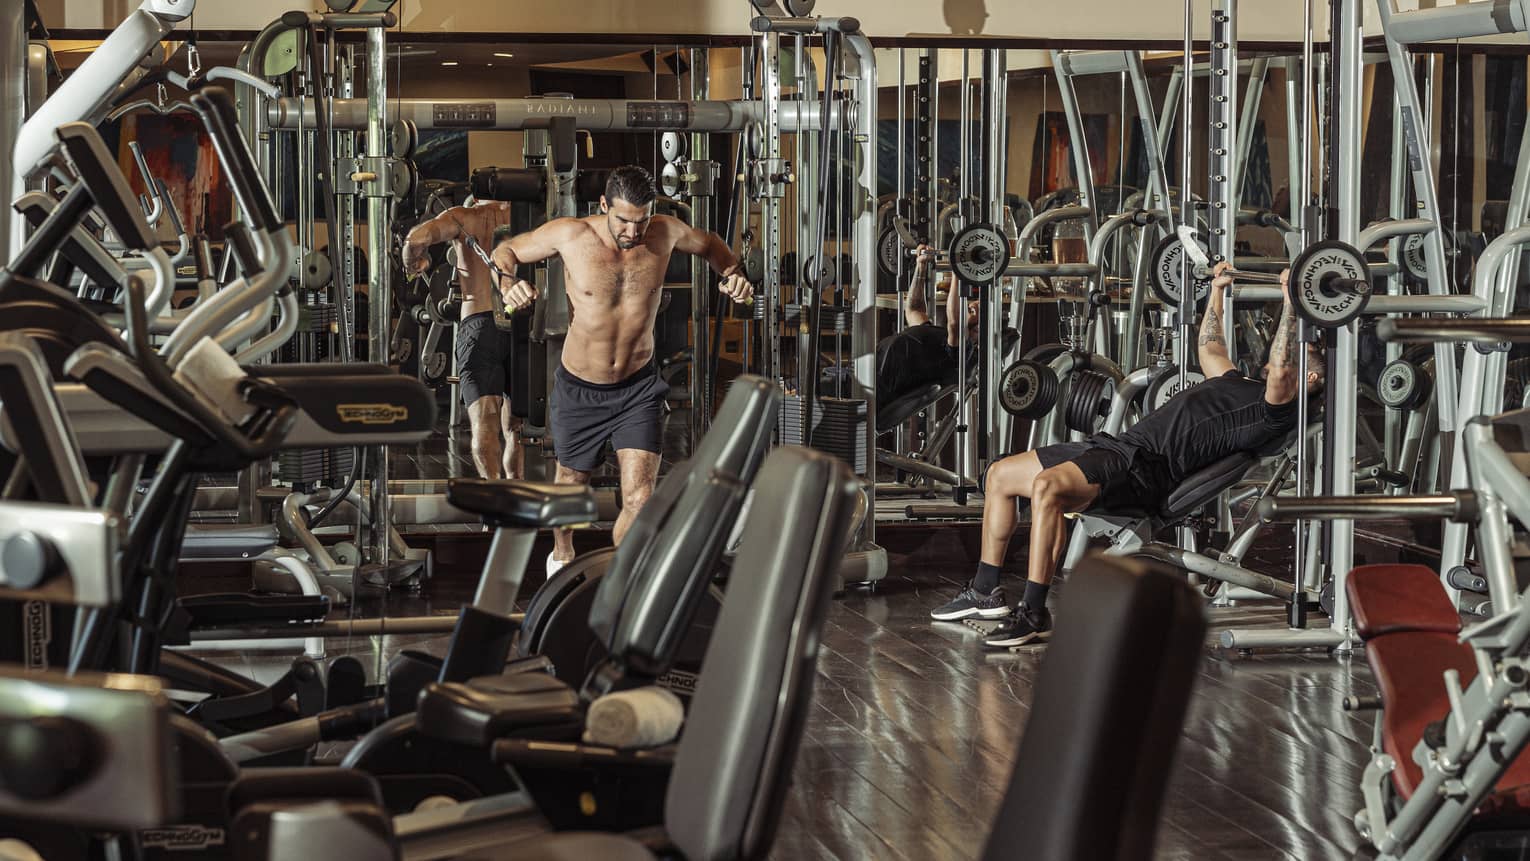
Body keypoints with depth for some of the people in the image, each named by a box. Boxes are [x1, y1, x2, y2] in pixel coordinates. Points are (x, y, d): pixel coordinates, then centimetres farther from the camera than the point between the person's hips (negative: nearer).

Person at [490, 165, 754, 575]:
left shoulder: (665, 233, -11)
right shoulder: (570, 234, -17)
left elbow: (709, 244, 12)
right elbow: (508, 249, -1)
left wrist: (733, 273, -7)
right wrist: (507, 285, -22)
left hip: (638, 388, 1)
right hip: (579, 389, -1)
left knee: (640, 503, -12)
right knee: (570, 487, 20)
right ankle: (562, 557, 53)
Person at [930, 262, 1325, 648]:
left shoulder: (1275, 408, -1)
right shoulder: (1237, 384, 29)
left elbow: (1280, 370, -20)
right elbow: (1209, 347, 45)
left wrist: (1291, 303, -19)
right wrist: (1217, 290, 47)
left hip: (1145, 470, -11)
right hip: (1118, 445, 11)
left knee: (1047, 486, -36)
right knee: (1000, 475, 11)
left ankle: (1034, 613, -32)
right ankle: (986, 592, 14)